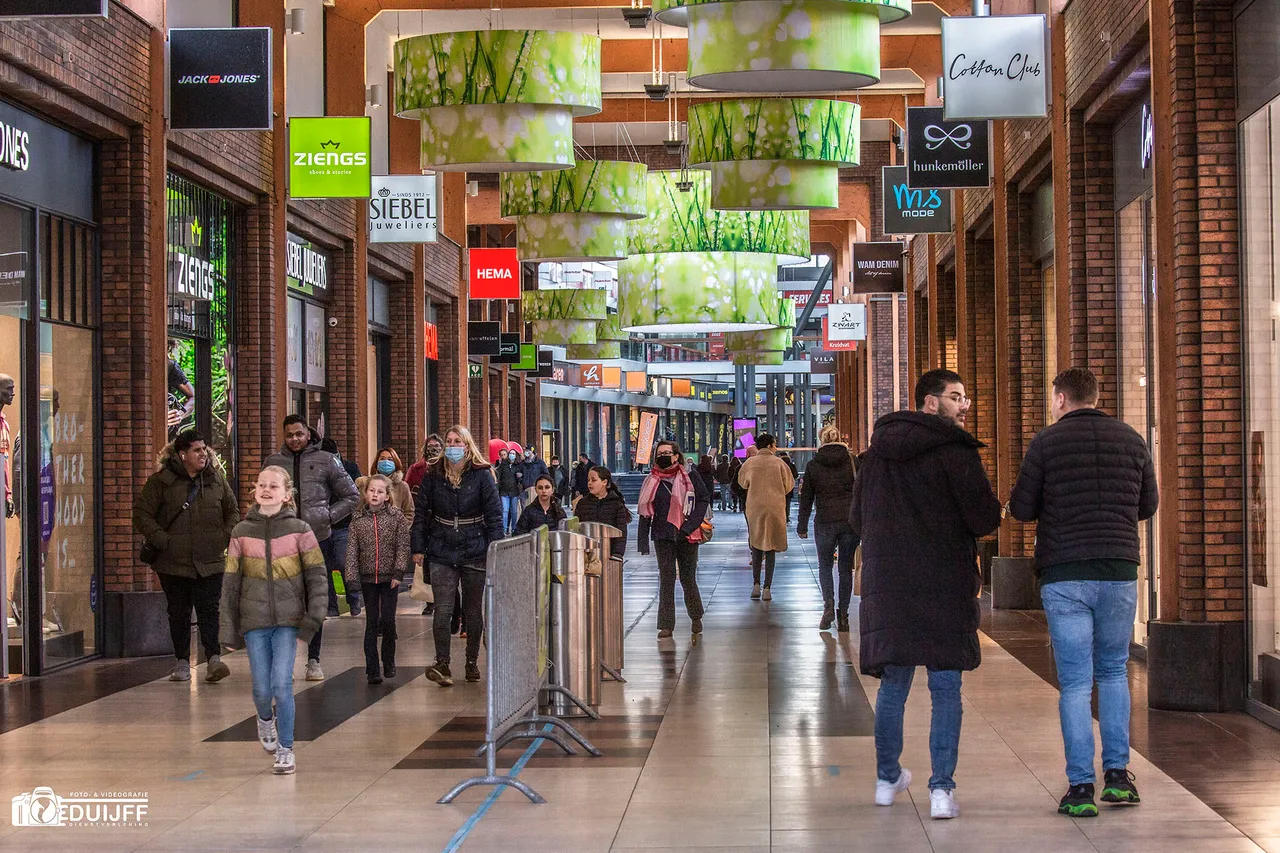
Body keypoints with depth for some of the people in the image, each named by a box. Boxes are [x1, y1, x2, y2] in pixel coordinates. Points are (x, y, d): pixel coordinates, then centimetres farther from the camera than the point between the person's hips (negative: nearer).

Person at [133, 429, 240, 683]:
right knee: (179, 613, 6)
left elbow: (233, 510, 19)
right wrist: (161, 540, -10)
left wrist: (226, 536, 4)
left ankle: (213, 659, -7)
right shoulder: (161, 481, -3)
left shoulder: (216, 479, 8)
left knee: (209, 610, -5)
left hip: (210, 560, 1)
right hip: (174, 563, -1)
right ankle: (182, 662, 14)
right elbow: (142, 514, -2)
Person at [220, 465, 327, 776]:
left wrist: (313, 618, -12)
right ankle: (266, 718, 37)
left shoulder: (299, 530, -2)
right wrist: (229, 630, 4)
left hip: (288, 619, -2)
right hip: (254, 621, 2)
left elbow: (317, 576, -1)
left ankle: (285, 750, 4)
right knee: (262, 689, 2)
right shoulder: (241, 532, 3)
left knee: (282, 683, -11)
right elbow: (231, 584, 6)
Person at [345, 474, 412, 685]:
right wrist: (352, 576, -6)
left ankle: (389, 662, 18)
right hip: (368, 577, 1)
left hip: (389, 577, -1)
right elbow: (352, 549, 2)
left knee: (388, 620, -2)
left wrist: (398, 572, -12)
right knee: (371, 622, 3)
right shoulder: (358, 519, 3)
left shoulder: (397, 517, -1)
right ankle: (372, 669, 5)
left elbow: (403, 547, -4)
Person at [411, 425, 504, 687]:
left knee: (473, 609, 9)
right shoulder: (433, 476, 4)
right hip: (441, 552, 0)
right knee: (443, 609, -11)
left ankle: (472, 662, 21)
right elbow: (421, 513, 7)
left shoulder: (482, 475, -2)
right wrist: (418, 548, 2)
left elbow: (494, 514, -3)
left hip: (474, 551, 0)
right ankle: (442, 663, -13)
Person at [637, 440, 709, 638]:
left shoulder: (690, 477, -1)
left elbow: (704, 499, -3)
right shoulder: (651, 482, 6)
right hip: (663, 537, 2)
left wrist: (689, 526, -12)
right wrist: (643, 540, 1)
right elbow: (645, 511, 7)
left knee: (688, 578, 6)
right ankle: (666, 625, 1)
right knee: (666, 579, -1)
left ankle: (696, 617, 28)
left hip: (686, 536, -2)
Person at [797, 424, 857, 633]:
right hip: (850, 521, 1)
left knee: (825, 564, 15)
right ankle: (843, 616, 8)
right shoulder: (852, 462, 1)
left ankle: (828, 604, -6)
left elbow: (806, 498, 4)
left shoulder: (813, 465, 0)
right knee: (846, 567, 10)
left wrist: (802, 526, 10)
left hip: (824, 523, -1)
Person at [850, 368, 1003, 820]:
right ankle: (941, 790, -3)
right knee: (946, 691, 2)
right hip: (944, 585, -5)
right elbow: (985, 517, -12)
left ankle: (887, 779, 28)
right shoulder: (955, 451, -10)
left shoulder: (876, 452, 8)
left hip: (887, 584, 5)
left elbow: (857, 519, 15)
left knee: (892, 687, 16)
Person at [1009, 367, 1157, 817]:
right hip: (1119, 570, 3)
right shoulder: (1131, 440, 6)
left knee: (1075, 681, 1)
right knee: (1113, 671, 18)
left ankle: (1081, 787, -2)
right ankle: (1117, 774, 12)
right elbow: (1149, 505, 14)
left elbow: (1021, 509, -1)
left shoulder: (1047, 442, -3)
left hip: (1064, 574, -3)